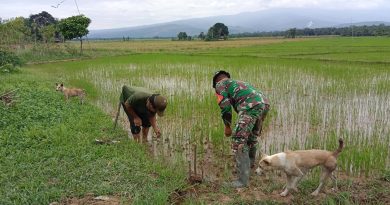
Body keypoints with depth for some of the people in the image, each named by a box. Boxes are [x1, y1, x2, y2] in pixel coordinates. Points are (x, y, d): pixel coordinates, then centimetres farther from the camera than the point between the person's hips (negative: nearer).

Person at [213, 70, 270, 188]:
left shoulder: (220, 84, 18)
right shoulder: (238, 83, 40)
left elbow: (225, 106, 5)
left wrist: (227, 126, 15)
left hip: (251, 106, -8)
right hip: (264, 103, 8)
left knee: (239, 141, -3)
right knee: (253, 135, 30)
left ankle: (243, 179, -3)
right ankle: (250, 161, 52)